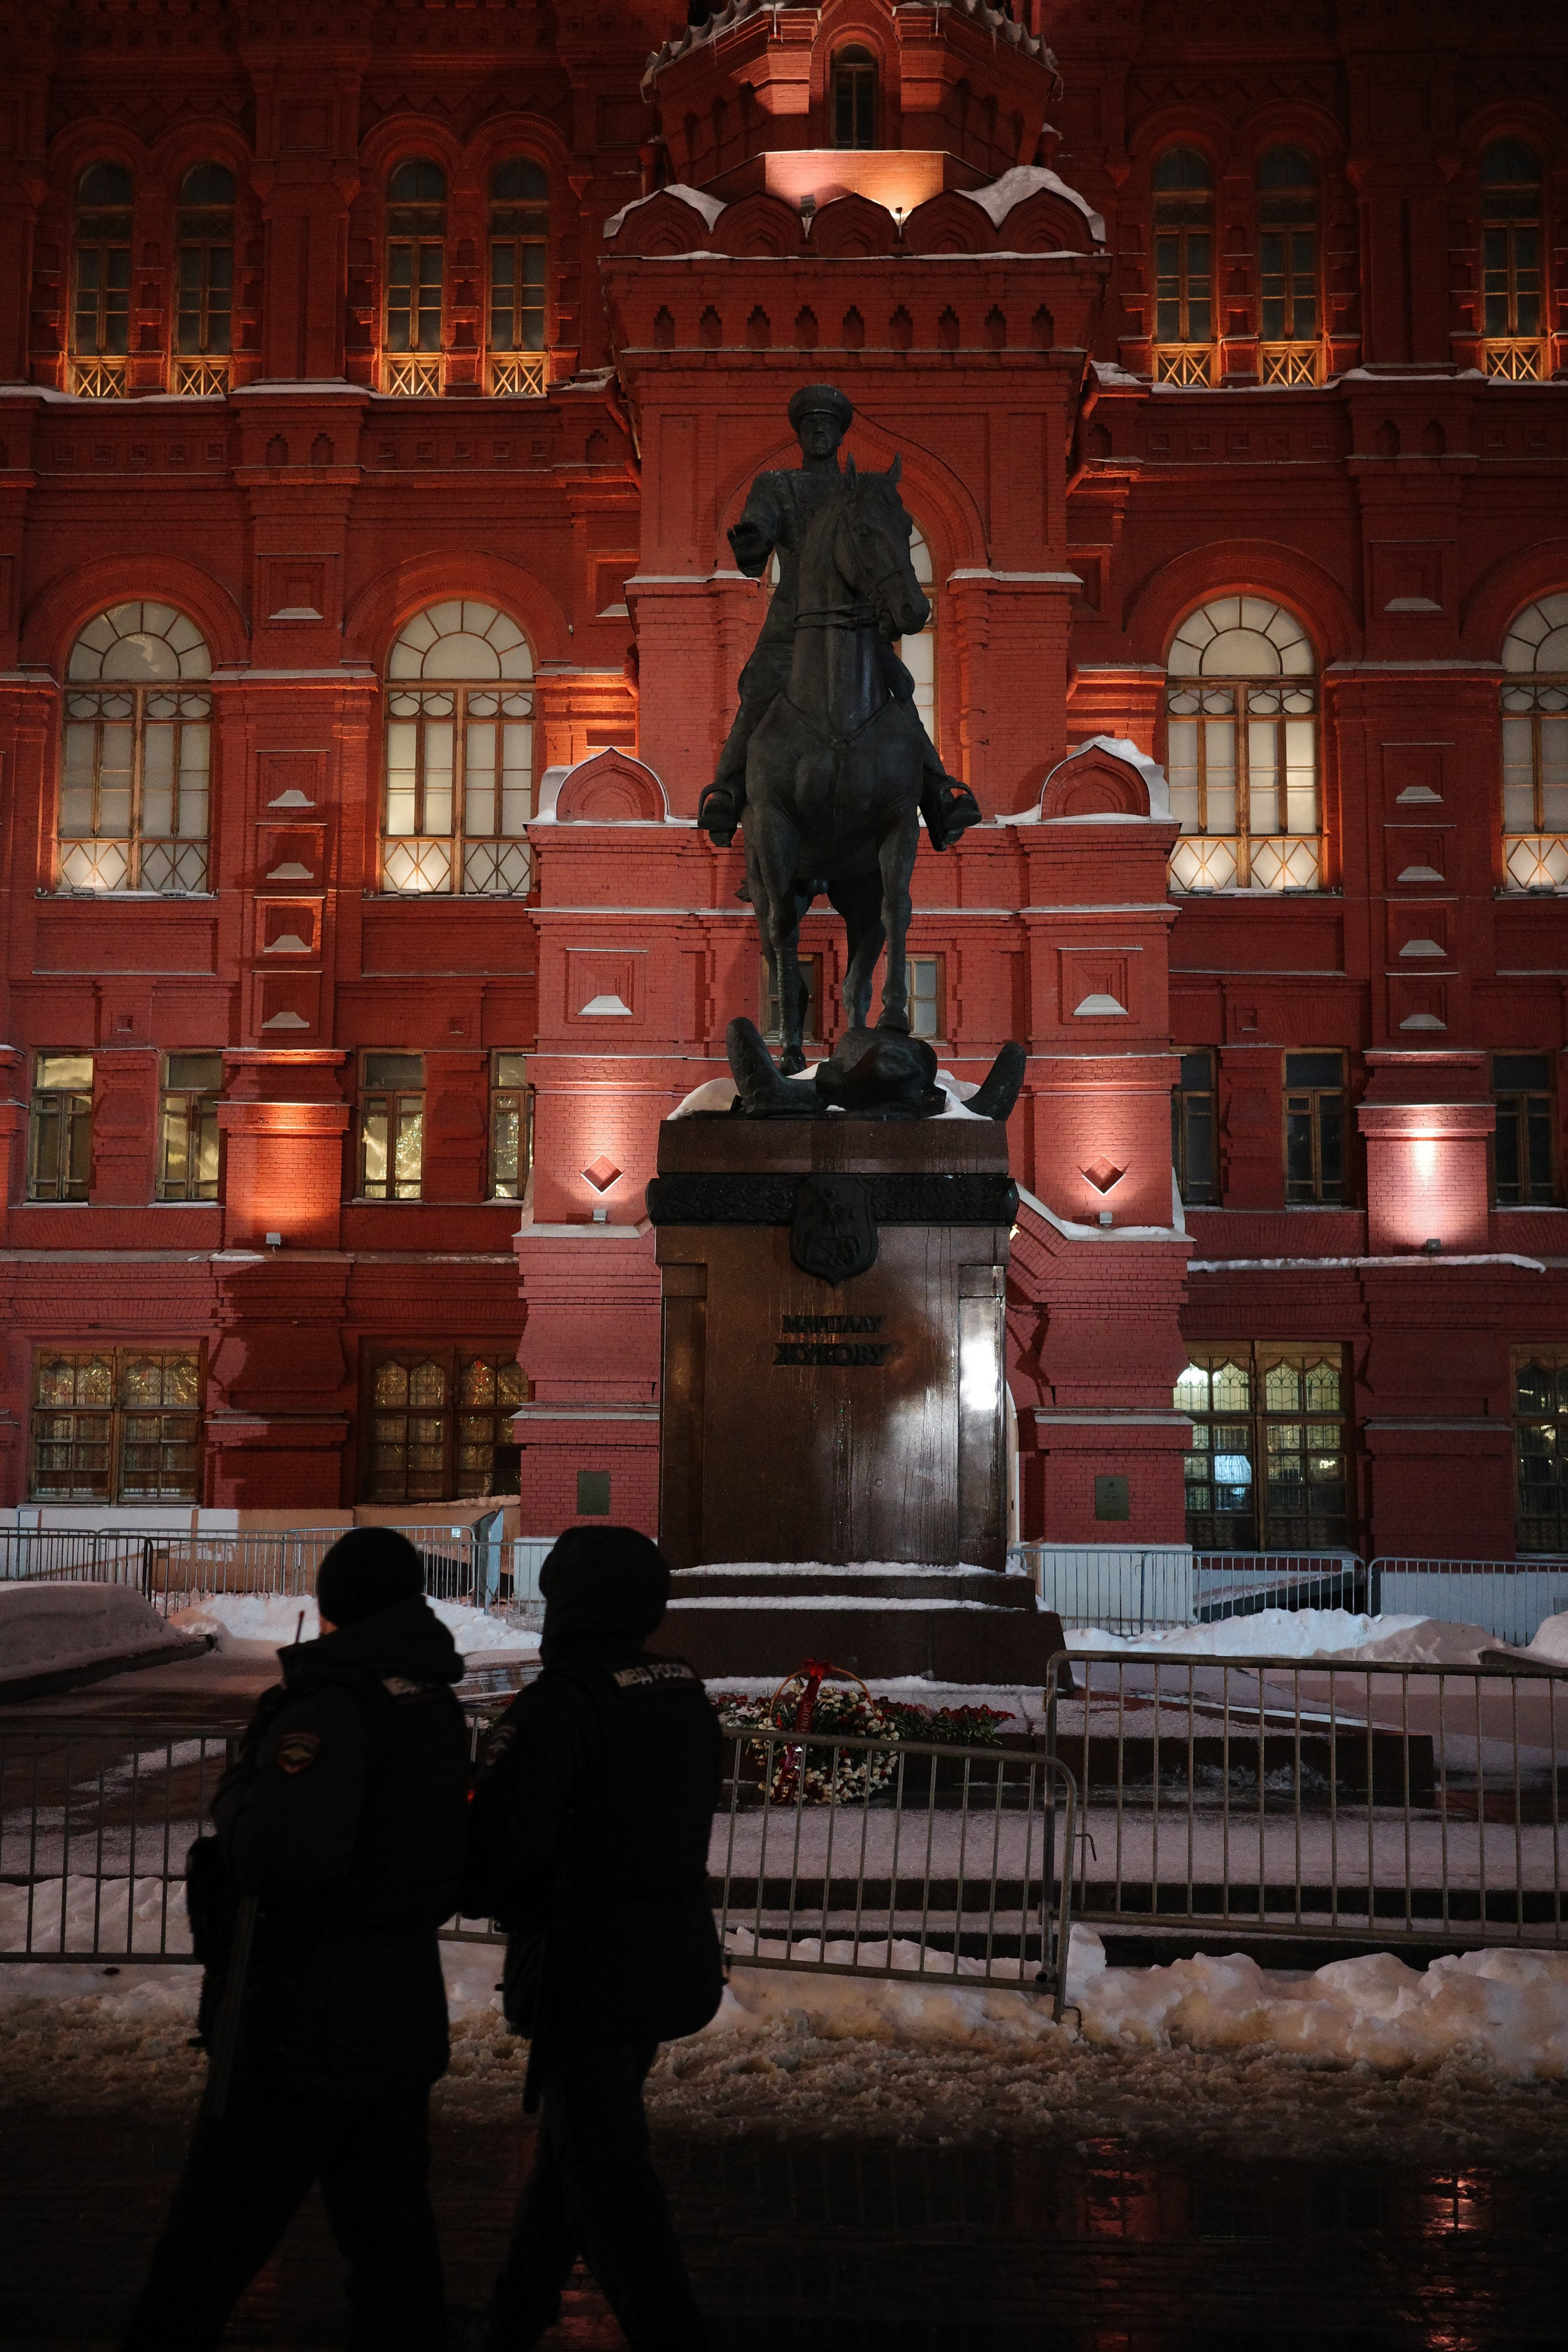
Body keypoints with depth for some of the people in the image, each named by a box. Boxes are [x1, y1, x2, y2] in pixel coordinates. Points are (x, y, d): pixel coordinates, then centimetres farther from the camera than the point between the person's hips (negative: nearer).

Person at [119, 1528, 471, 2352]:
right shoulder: (439, 1707, 7)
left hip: (303, 2027, -8)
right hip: (404, 2015, 8)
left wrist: (237, 1791, -12)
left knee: (206, 2251, 3)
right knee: (391, 2233, 14)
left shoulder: (331, 1705, -18)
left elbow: (285, 1854, -31)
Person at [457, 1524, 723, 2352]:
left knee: (605, 2175, 2)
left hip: (587, 1969, -8)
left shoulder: (561, 1703, -20)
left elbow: (502, 1847, -22)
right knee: (572, 2145, 22)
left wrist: (472, 1894, 1)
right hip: (673, 1956, 9)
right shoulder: (686, 1696, 6)